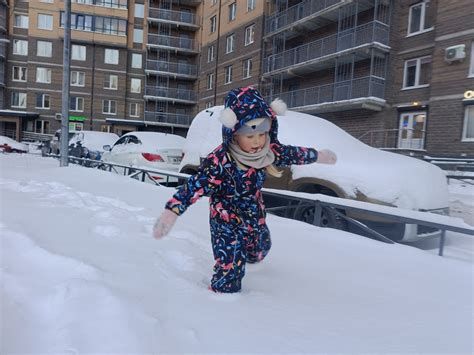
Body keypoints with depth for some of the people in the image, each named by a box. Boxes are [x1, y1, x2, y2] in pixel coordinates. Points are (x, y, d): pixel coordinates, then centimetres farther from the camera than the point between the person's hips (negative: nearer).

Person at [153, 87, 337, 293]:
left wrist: (318, 156, 21)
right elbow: (195, 186, -35)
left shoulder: (269, 151, -12)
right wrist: (171, 212, -43)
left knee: (258, 254, 31)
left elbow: (292, 154, 5)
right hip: (226, 224, -7)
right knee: (230, 270, -7)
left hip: (255, 220, 7)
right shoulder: (219, 161, -32)